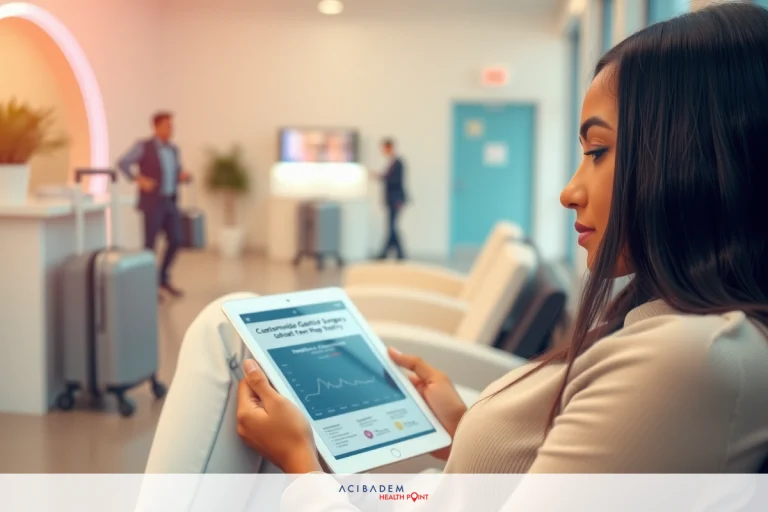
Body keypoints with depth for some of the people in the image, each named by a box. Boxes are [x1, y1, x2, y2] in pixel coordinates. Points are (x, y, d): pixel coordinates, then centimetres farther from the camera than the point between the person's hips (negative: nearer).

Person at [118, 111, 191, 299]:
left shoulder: (173, 149, 13)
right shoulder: (143, 146, -7)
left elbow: (176, 176, 18)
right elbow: (122, 163, -14)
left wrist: (184, 176, -4)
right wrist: (139, 180, -21)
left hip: (170, 202, 6)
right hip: (152, 202, -6)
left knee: (176, 240, 3)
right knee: (150, 243, -3)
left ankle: (163, 279, 19)